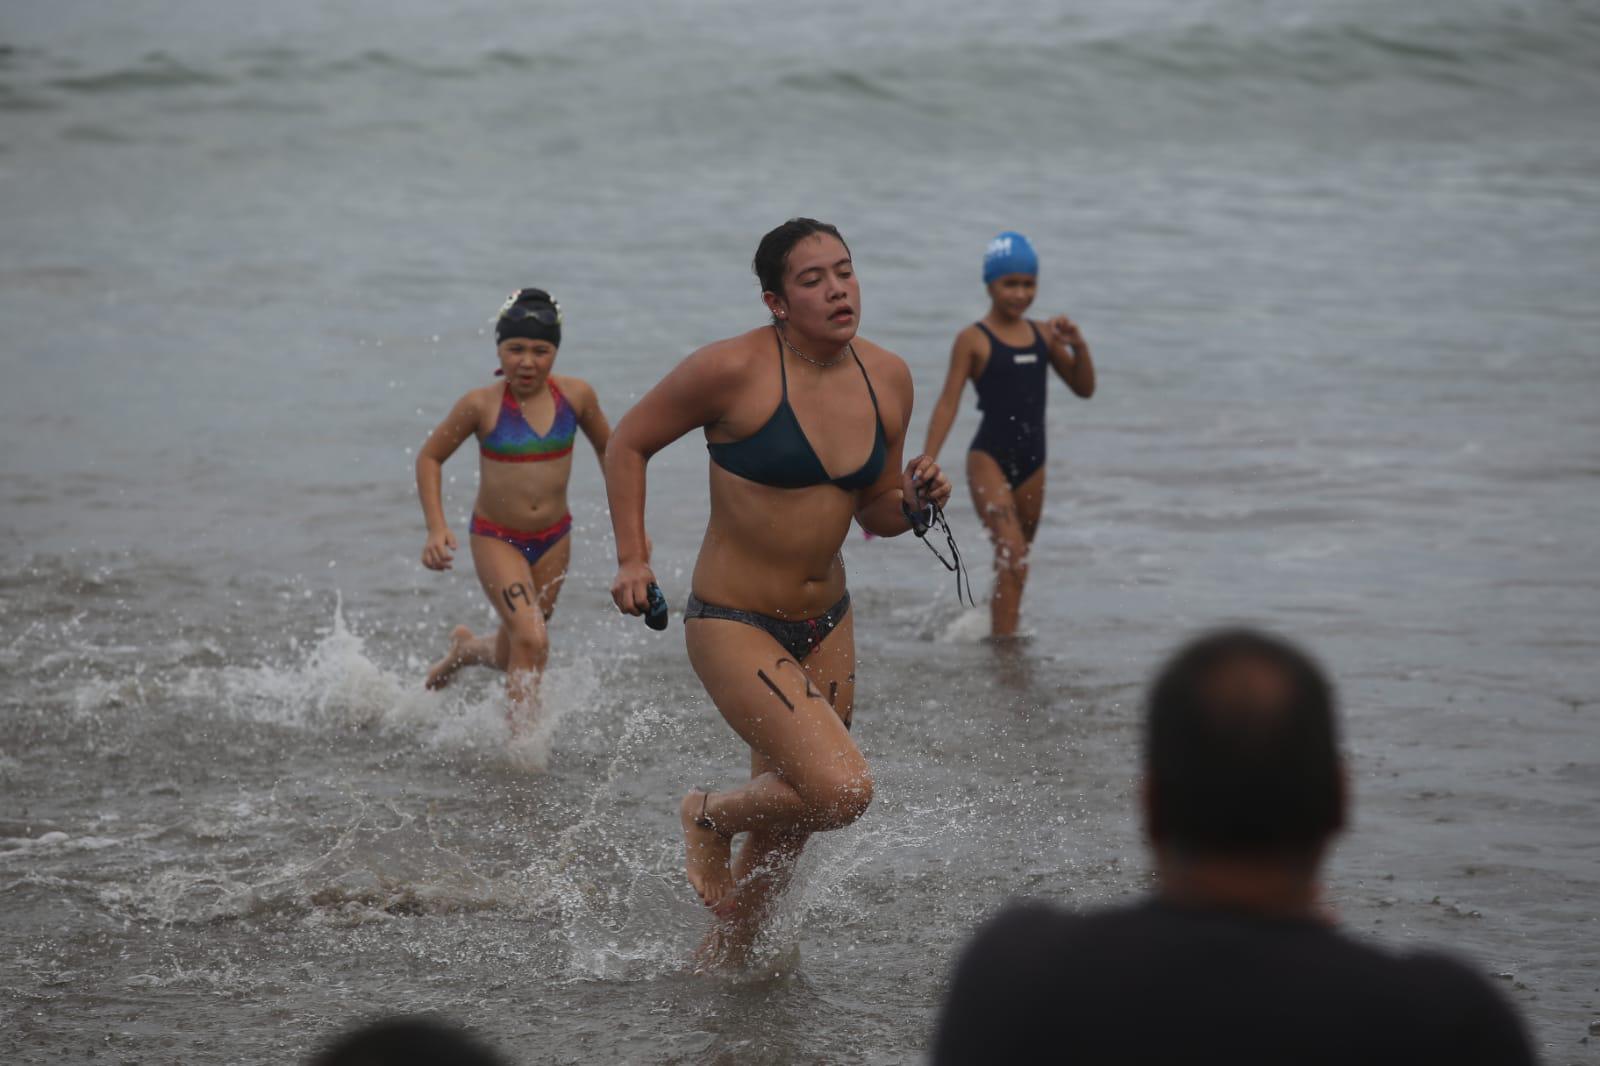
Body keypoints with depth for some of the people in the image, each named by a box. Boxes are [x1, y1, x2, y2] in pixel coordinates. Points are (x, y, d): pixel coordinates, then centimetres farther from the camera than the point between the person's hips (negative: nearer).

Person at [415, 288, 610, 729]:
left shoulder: (575, 395, -10)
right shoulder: (482, 405, -17)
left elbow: (609, 449, 8)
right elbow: (429, 457, -4)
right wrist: (437, 528, -13)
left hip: (554, 539, 4)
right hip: (495, 539, -4)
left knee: (514, 656, 15)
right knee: (531, 641, -21)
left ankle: (465, 647, 48)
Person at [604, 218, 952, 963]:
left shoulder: (887, 379, 0)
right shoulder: (735, 370, -18)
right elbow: (628, 444, -5)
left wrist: (915, 500, -10)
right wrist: (633, 559, -10)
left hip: (826, 626, 7)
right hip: (732, 626, -7)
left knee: (785, 827, 16)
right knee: (843, 790, -20)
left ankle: (720, 964, 41)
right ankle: (711, 816, 10)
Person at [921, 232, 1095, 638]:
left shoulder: (1043, 335, 9)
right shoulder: (973, 340, -5)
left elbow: (1084, 388, 12)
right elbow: (948, 404, -7)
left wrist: (1078, 345, -7)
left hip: (1032, 463, 6)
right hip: (989, 459, -6)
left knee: (1014, 563, 15)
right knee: (1012, 558, -18)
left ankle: (994, 625, 31)